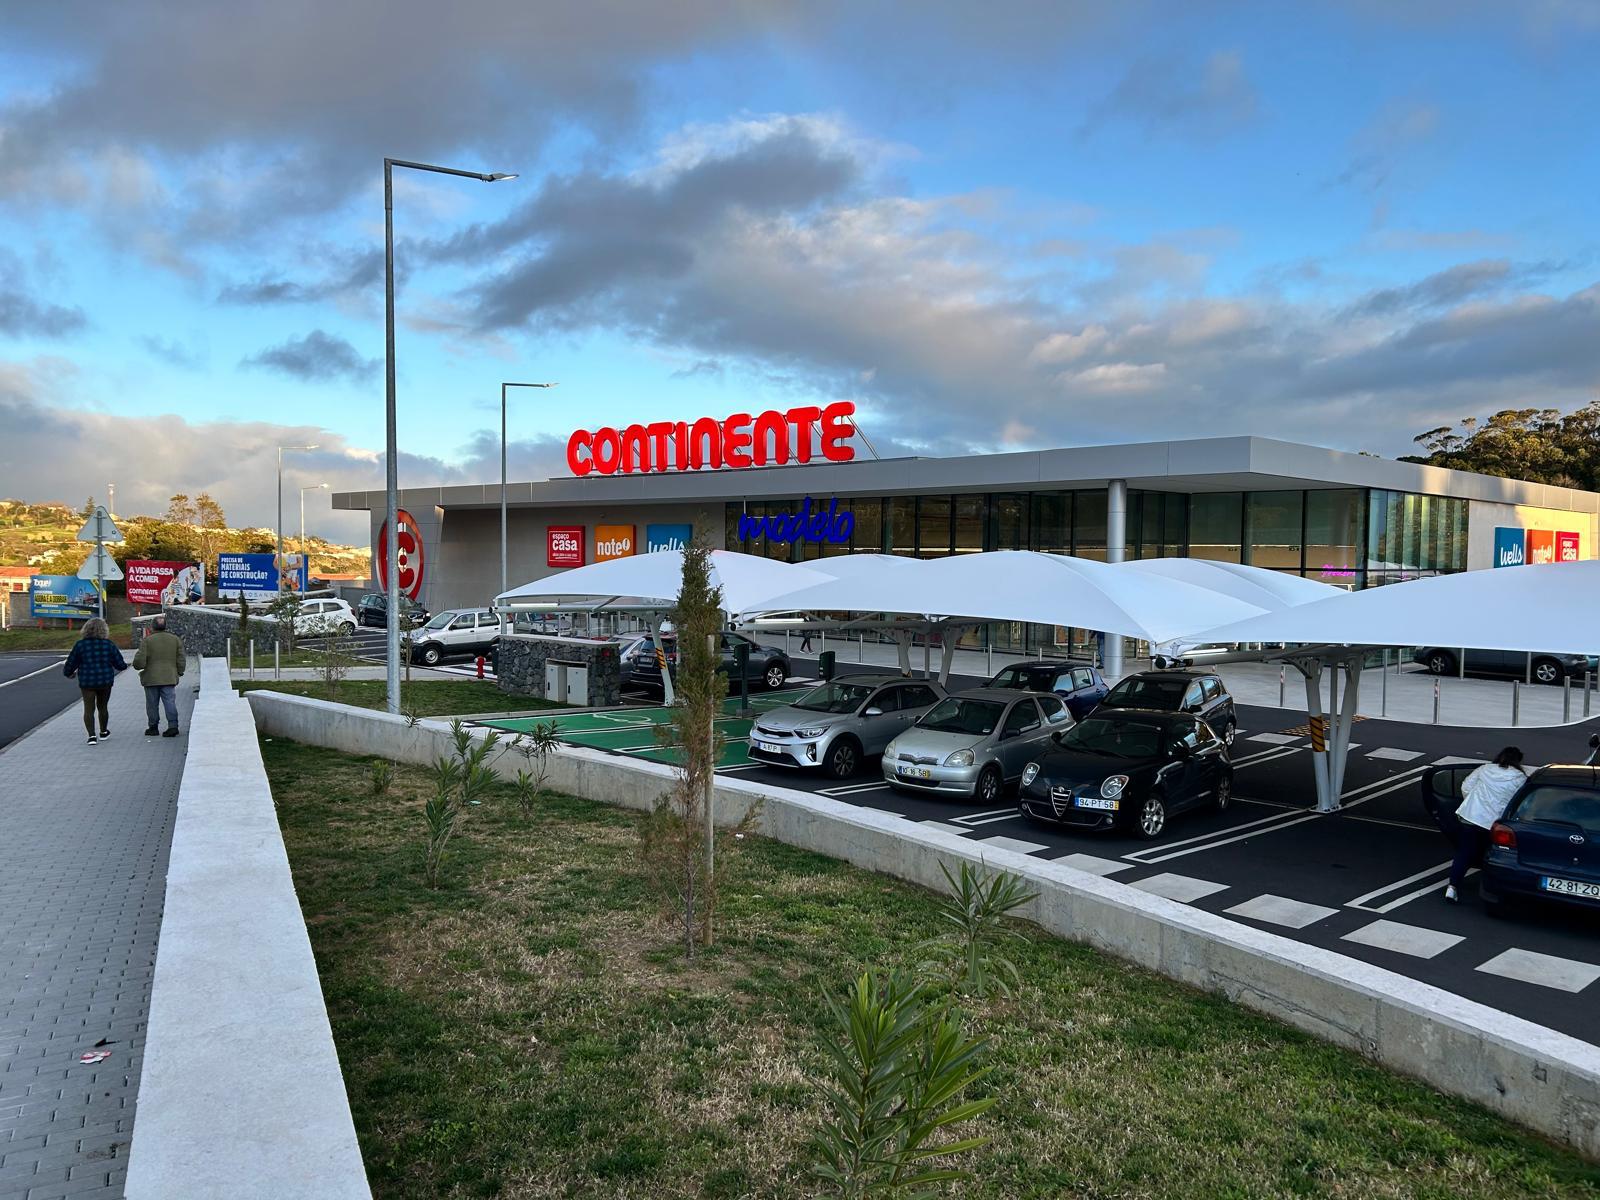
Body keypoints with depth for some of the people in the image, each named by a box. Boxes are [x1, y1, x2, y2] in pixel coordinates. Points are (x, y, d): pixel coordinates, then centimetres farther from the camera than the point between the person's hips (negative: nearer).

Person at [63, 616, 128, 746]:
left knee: (89, 709, 2)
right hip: (105, 681, 1)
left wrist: (67, 673, 23)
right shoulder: (109, 644, -3)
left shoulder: (80, 644, -6)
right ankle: (103, 732, 29)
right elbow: (119, 663, 1)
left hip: (87, 682, -1)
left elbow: (71, 663, 2)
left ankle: (92, 735, -9)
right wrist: (125, 666, 24)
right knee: (102, 707, 16)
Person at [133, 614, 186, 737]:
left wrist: (137, 665, 11)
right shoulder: (175, 639, 2)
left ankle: (153, 727, 15)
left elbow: (139, 662, -11)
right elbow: (181, 660, 3)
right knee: (170, 702, 1)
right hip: (169, 678, 2)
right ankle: (173, 725, -10)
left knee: (152, 704, 9)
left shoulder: (147, 641, -8)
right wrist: (179, 673, 15)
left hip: (151, 679, -2)